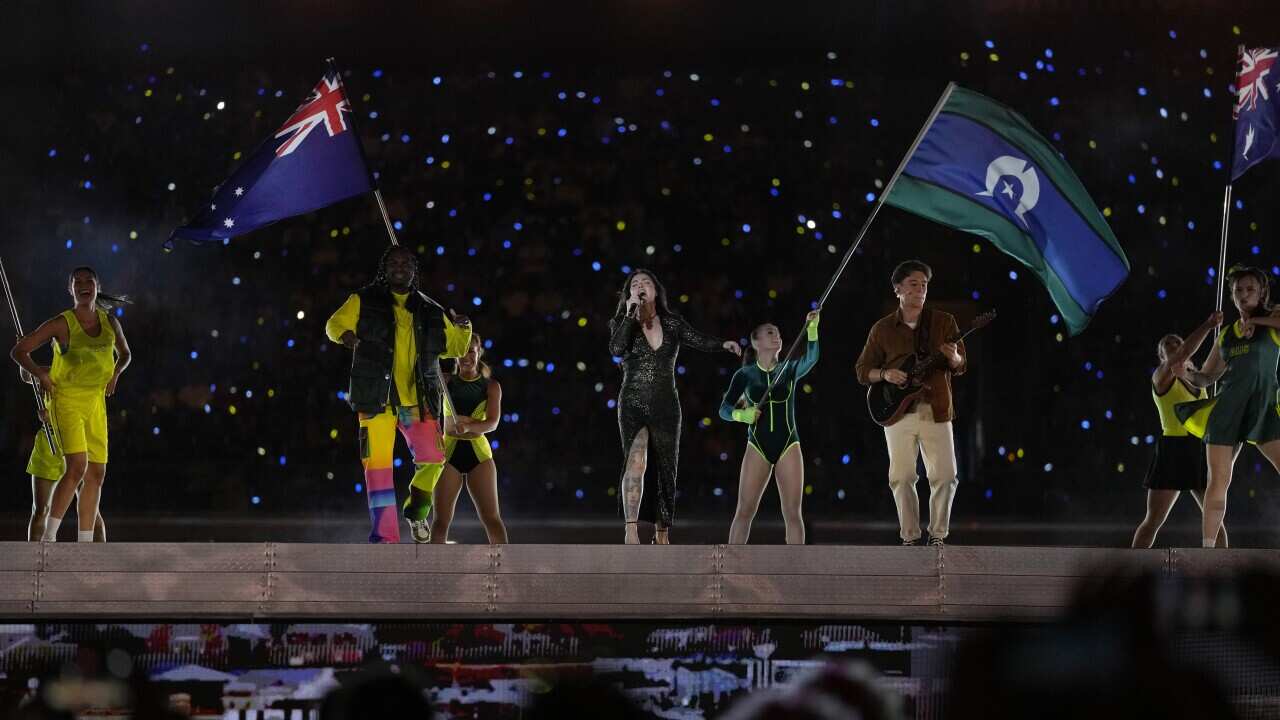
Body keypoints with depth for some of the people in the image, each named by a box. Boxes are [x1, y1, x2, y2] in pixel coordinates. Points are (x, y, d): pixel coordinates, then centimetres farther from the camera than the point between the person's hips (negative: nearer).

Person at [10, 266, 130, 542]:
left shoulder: (109, 323, 6)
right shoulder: (62, 324, -10)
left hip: (96, 402, 6)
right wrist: (39, 374, -13)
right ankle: (49, 537, -18)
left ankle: (85, 543, 9)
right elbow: (18, 350, -5)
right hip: (66, 399, -6)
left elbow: (124, 353, 26)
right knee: (77, 466, -23)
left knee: (97, 473, 3)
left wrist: (114, 375, 10)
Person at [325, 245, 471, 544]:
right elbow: (335, 324, 5)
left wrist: (464, 330, 3)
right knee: (378, 464, -8)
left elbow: (455, 345, 25)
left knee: (432, 460, -8)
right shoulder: (364, 301, 9)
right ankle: (385, 534, -4)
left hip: (419, 399, 2)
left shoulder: (430, 312, 16)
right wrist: (345, 334, -18)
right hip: (377, 398, -2)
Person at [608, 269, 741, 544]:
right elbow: (616, 349, -16)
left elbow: (698, 340, -3)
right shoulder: (623, 323, 4)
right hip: (633, 404, -3)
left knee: (667, 470, 5)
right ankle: (631, 529, -29)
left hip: (666, 406, 3)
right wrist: (630, 314, -12)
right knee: (636, 461, -24)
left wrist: (723, 344, -21)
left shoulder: (672, 323, 9)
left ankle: (662, 535, 17)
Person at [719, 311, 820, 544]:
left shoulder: (789, 370, 5)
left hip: (788, 446, 0)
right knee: (745, 510, -4)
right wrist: (742, 414, -17)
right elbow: (724, 409, 4)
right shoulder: (745, 375, 4)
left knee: (792, 512, -3)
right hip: (758, 446, 0)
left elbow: (811, 359, -15)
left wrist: (812, 330, -30)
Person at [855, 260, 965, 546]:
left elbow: (961, 366, 5)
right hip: (898, 413, 0)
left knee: (945, 476, -5)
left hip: (936, 412, 0)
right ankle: (910, 537, 9)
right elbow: (863, 370, 9)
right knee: (901, 478, -1)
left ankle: (937, 536, 8)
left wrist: (953, 359, -18)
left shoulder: (944, 322, 5)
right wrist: (885, 375, -11)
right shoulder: (882, 329, 5)